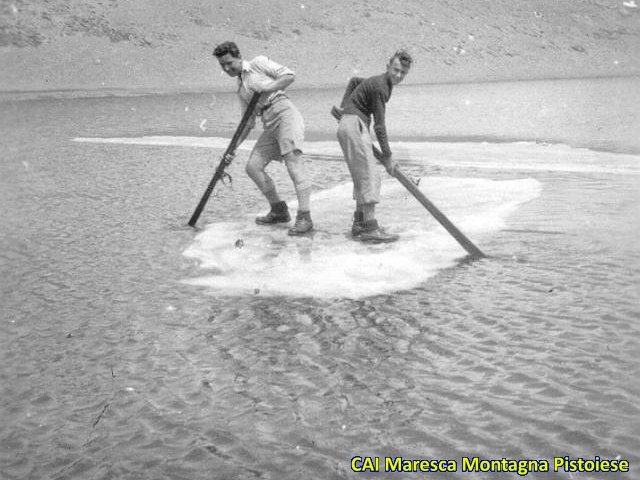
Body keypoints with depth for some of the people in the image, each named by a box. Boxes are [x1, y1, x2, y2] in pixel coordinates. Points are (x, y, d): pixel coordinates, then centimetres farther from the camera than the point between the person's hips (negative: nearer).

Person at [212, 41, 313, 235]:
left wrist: (266, 89, -10)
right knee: (253, 166, 1)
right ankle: (279, 211, 13)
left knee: (293, 162, -20)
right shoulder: (240, 88, 25)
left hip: (285, 112, -8)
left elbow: (289, 75, -1)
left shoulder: (259, 63, 7)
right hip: (270, 125, 8)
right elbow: (248, 122, 24)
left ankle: (304, 217, -25)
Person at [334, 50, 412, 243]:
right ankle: (370, 228, -19)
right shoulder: (380, 87, -15)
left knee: (363, 177, 12)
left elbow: (354, 80, 33)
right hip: (354, 124, -10)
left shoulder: (381, 82, 16)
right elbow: (379, 125, -15)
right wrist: (387, 156, -10)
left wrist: (344, 105, 22)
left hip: (348, 125, 10)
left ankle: (359, 224, 16)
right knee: (369, 176, -15)